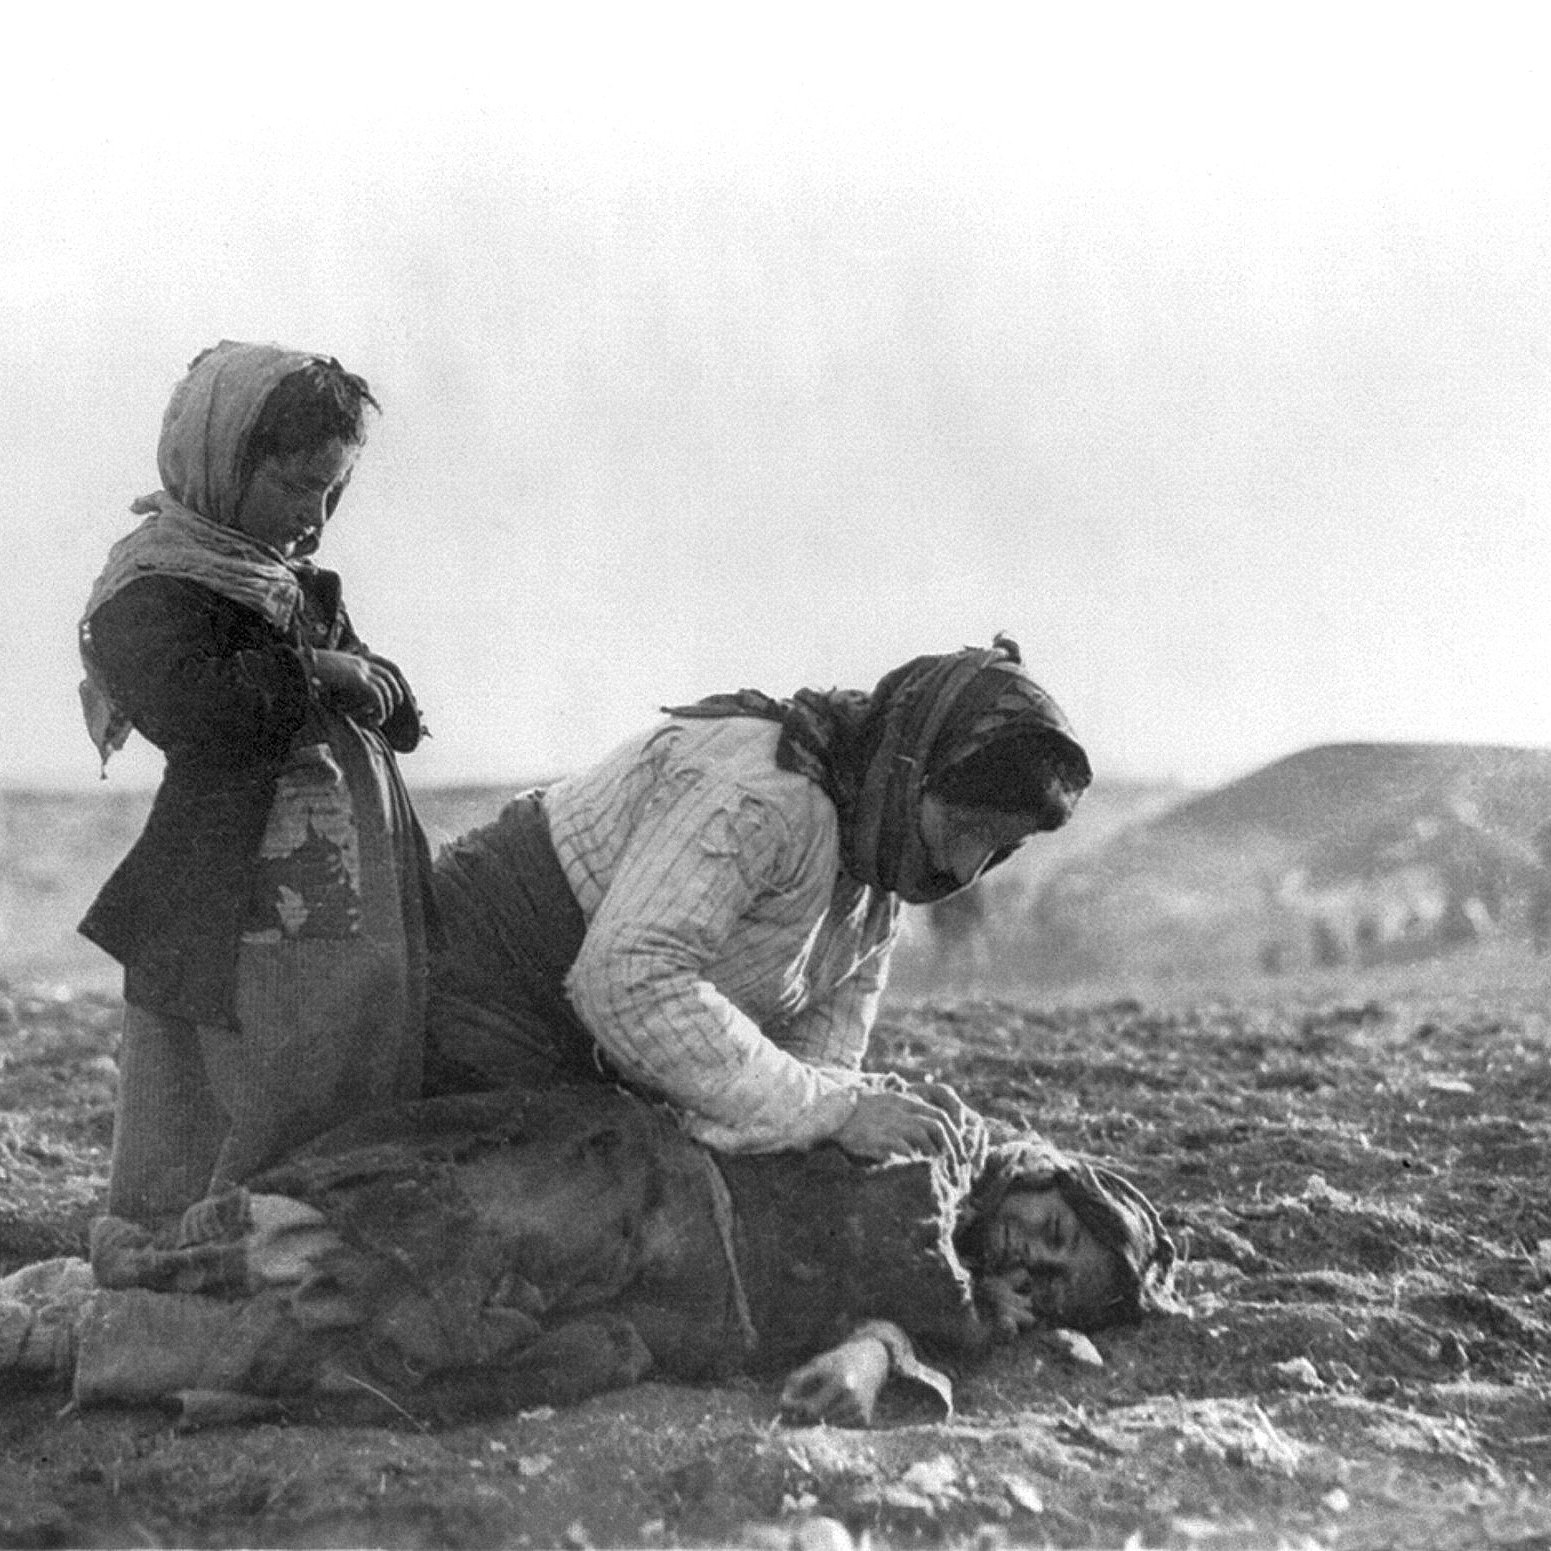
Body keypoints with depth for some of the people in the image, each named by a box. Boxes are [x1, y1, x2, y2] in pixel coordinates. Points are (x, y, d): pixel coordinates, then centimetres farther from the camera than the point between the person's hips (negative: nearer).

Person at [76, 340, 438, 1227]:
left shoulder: (291, 581, 19)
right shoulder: (149, 593, -9)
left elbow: (399, 715, 18)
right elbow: (207, 713, -26)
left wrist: (363, 682, -5)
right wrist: (314, 674, -8)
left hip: (364, 938, 9)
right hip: (237, 943, -9)